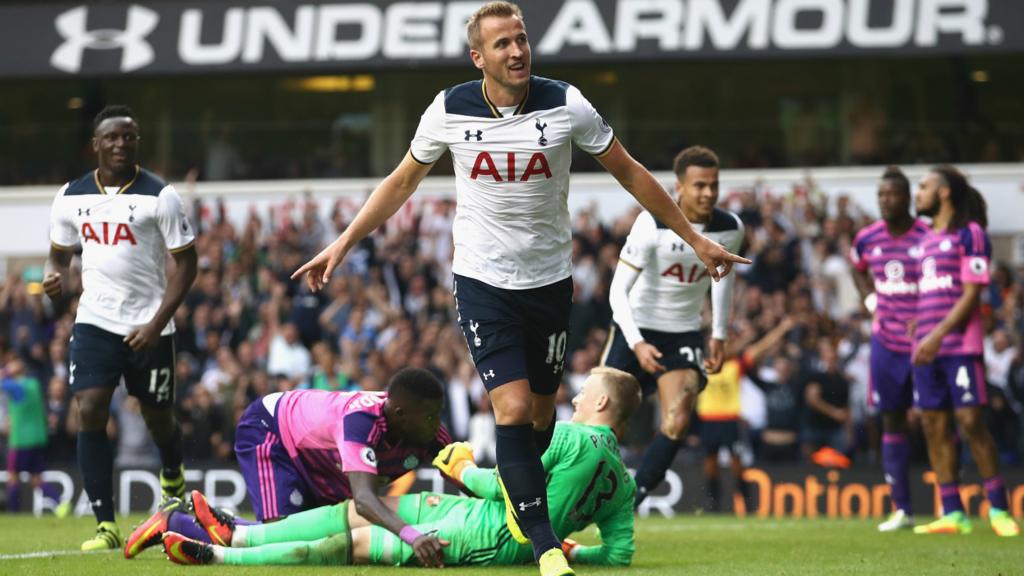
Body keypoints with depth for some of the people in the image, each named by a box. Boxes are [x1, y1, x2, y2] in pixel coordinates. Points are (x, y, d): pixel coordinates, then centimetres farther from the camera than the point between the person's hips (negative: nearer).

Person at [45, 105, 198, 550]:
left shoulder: (159, 196, -7)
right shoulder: (71, 197, 4)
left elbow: (185, 263, -6)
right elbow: (60, 253, 18)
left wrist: (157, 323, -16)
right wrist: (55, 278, -8)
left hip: (147, 328, -2)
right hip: (94, 324, 2)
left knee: (157, 418, 9)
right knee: (90, 413, -13)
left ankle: (172, 479, 45)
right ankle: (106, 526, -11)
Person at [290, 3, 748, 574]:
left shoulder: (565, 105, -10)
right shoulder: (449, 111, -8)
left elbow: (628, 171, 2)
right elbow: (403, 181, 8)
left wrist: (694, 238, 4)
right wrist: (344, 243, 5)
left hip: (549, 280, 2)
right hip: (483, 280, -2)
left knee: (541, 410, 11)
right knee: (513, 408, -15)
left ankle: (518, 496, 42)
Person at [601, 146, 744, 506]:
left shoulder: (730, 229, -8)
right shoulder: (652, 224, -22)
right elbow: (618, 290, -21)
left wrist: (719, 334, 13)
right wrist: (637, 344, -33)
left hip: (684, 334, 3)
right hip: (636, 329, -3)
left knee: (678, 422, -17)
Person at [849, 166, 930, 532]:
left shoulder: (929, 237, -13)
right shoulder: (867, 239, 2)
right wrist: (870, 301, 10)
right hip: (886, 343, 5)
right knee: (891, 420, 7)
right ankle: (901, 509, 13)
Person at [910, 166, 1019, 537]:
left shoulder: (969, 234, -4)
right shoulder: (926, 239, 19)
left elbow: (972, 293, -11)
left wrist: (938, 335, -17)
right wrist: (918, 336, 14)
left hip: (960, 344, -7)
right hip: (927, 348, 7)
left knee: (970, 422, -11)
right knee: (934, 427, 3)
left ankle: (998, 510, -5)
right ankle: (952, 514, 5)